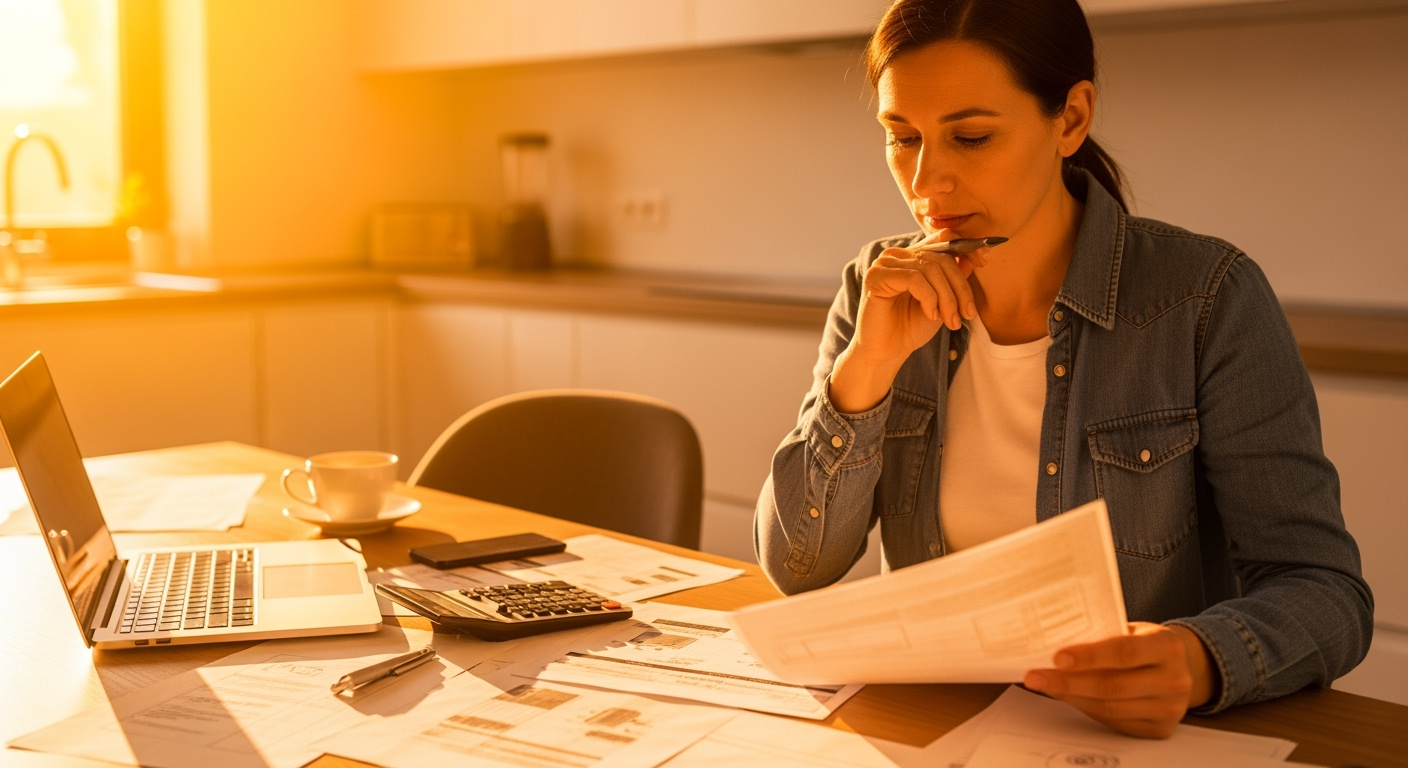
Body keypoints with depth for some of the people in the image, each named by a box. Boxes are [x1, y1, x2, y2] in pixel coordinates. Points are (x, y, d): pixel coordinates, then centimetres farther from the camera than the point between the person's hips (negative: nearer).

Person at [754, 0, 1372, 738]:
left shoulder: (1206, 298, -11)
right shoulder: (882, 287, 0)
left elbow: (1326, 591, -11)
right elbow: (795, 566, -3)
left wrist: (1202, 662, -31)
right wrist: (869, 365, -16)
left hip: (1134, 735, -1)